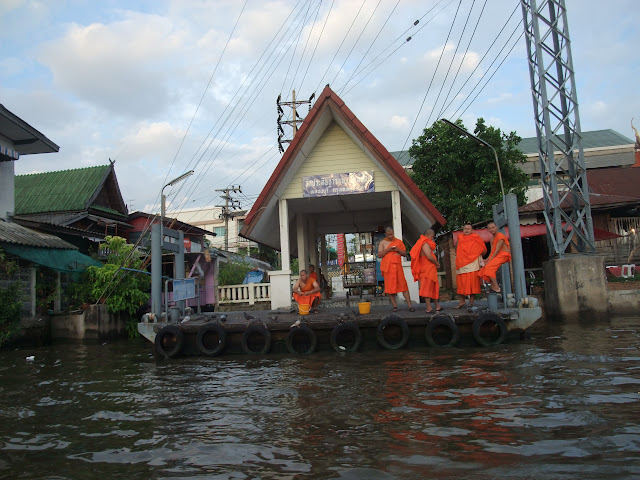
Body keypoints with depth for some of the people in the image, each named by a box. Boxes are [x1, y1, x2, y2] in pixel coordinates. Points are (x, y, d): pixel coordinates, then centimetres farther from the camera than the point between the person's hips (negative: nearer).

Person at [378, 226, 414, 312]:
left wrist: (398, 250, -5)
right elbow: (379, 255, 2)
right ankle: (394, 306, 2)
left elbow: (405, 254, 14)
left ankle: (410, 305, -5)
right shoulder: (383, 242, 9)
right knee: (390, 286, -4)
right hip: (387, 266, -1)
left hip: (397, 266, 1)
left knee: (403, 284, -5)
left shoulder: (399, 242, 14)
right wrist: (387, 250, -11)